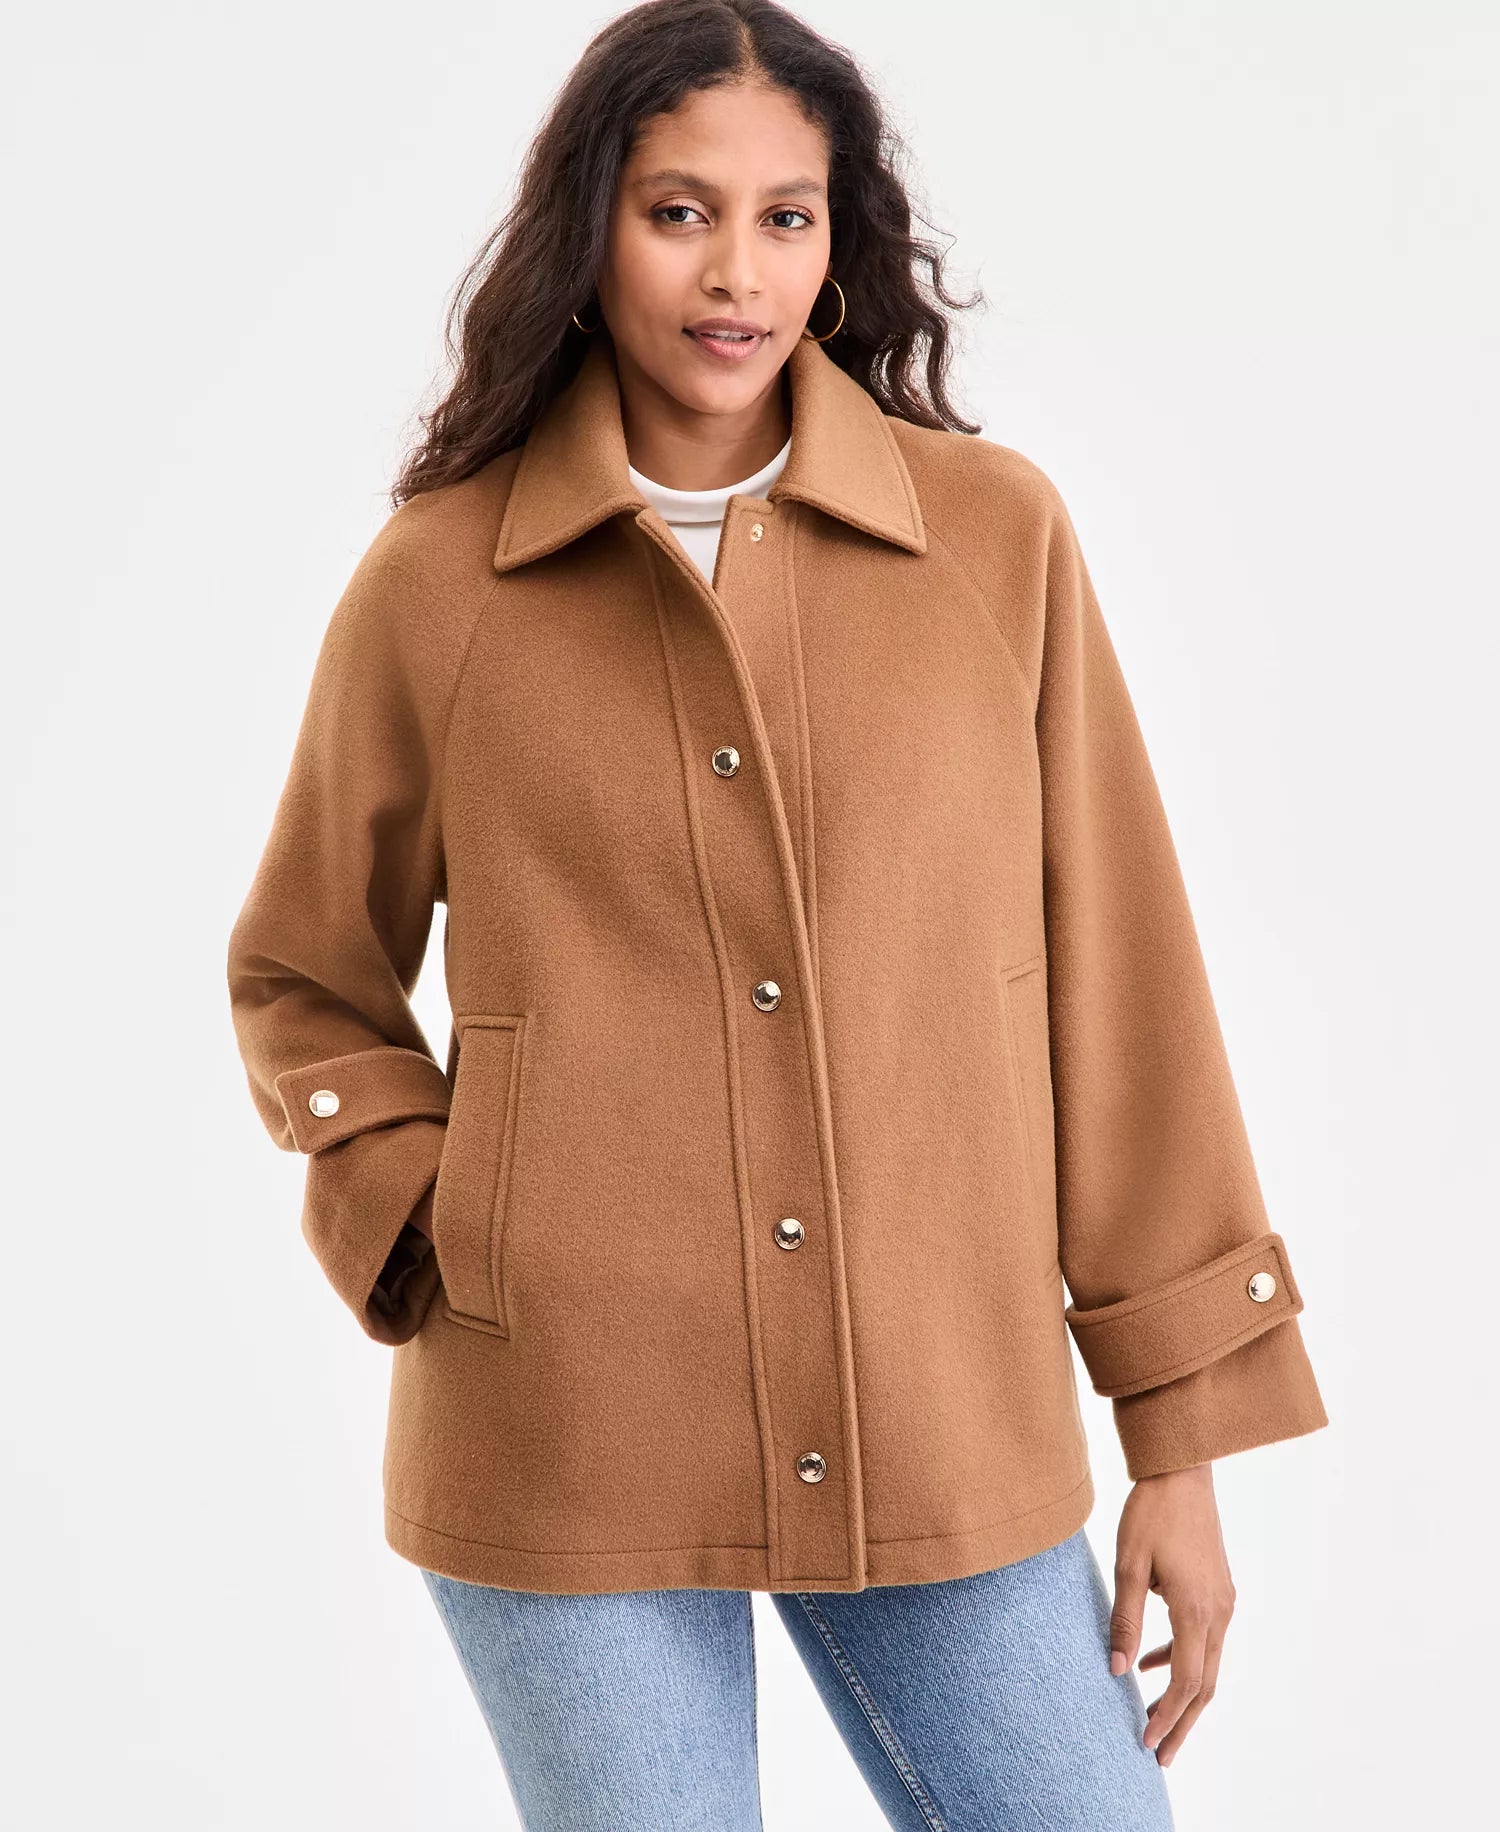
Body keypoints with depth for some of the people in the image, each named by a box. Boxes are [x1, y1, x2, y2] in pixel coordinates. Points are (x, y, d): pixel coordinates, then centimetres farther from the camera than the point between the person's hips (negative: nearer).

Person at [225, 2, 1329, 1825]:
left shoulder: (996, 534, 0)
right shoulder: (437, 578, -1)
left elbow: (1116, 978, 2)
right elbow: (301, 981, 13)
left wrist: (1181, 1443, 2)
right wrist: (423, 1227, -4)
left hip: (944, 1446, 1)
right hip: (566, 1453, -1)